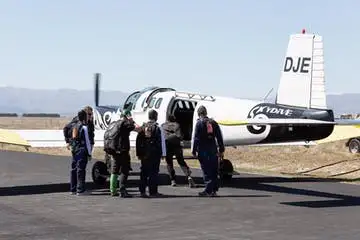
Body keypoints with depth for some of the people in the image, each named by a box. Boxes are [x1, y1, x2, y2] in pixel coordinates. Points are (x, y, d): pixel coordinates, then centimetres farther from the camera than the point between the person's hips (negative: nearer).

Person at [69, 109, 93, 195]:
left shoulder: (75, 127, 12)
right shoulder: (84, 127, -12)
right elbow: (87, 141, -12)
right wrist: (89, 153, -9)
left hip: (74, 150, 8)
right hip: (82, 151, -8)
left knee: (74, 169, 12)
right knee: (81, 170, -5)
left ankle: (73, 189, 18)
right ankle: (80, 190, -4)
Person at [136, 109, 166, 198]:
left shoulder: (143, 127, 7)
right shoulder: (157, 128, -8)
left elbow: (138, 141, 9)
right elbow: (162, 141, -10)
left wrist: (139, 153, 14)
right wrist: (163, 153, -6)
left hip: (144, 154, 4)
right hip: (155, 153, -4)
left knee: (144, 172, 10)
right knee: (153, 172, 0)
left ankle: (142, 191, 11)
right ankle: (153, 192, 0)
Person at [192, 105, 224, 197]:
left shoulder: (199, 123, -5)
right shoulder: (213, 122, 10)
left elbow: (196, 138, -10)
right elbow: (219, 137, 10)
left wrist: (194, 151, -6)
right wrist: (221, 150, 13)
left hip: (203, 151, -5)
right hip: (213, 150, 5)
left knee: (206, 172, -3)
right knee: (214, 171, 10)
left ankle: (208, 191, -5)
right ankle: (214, 190, 15)